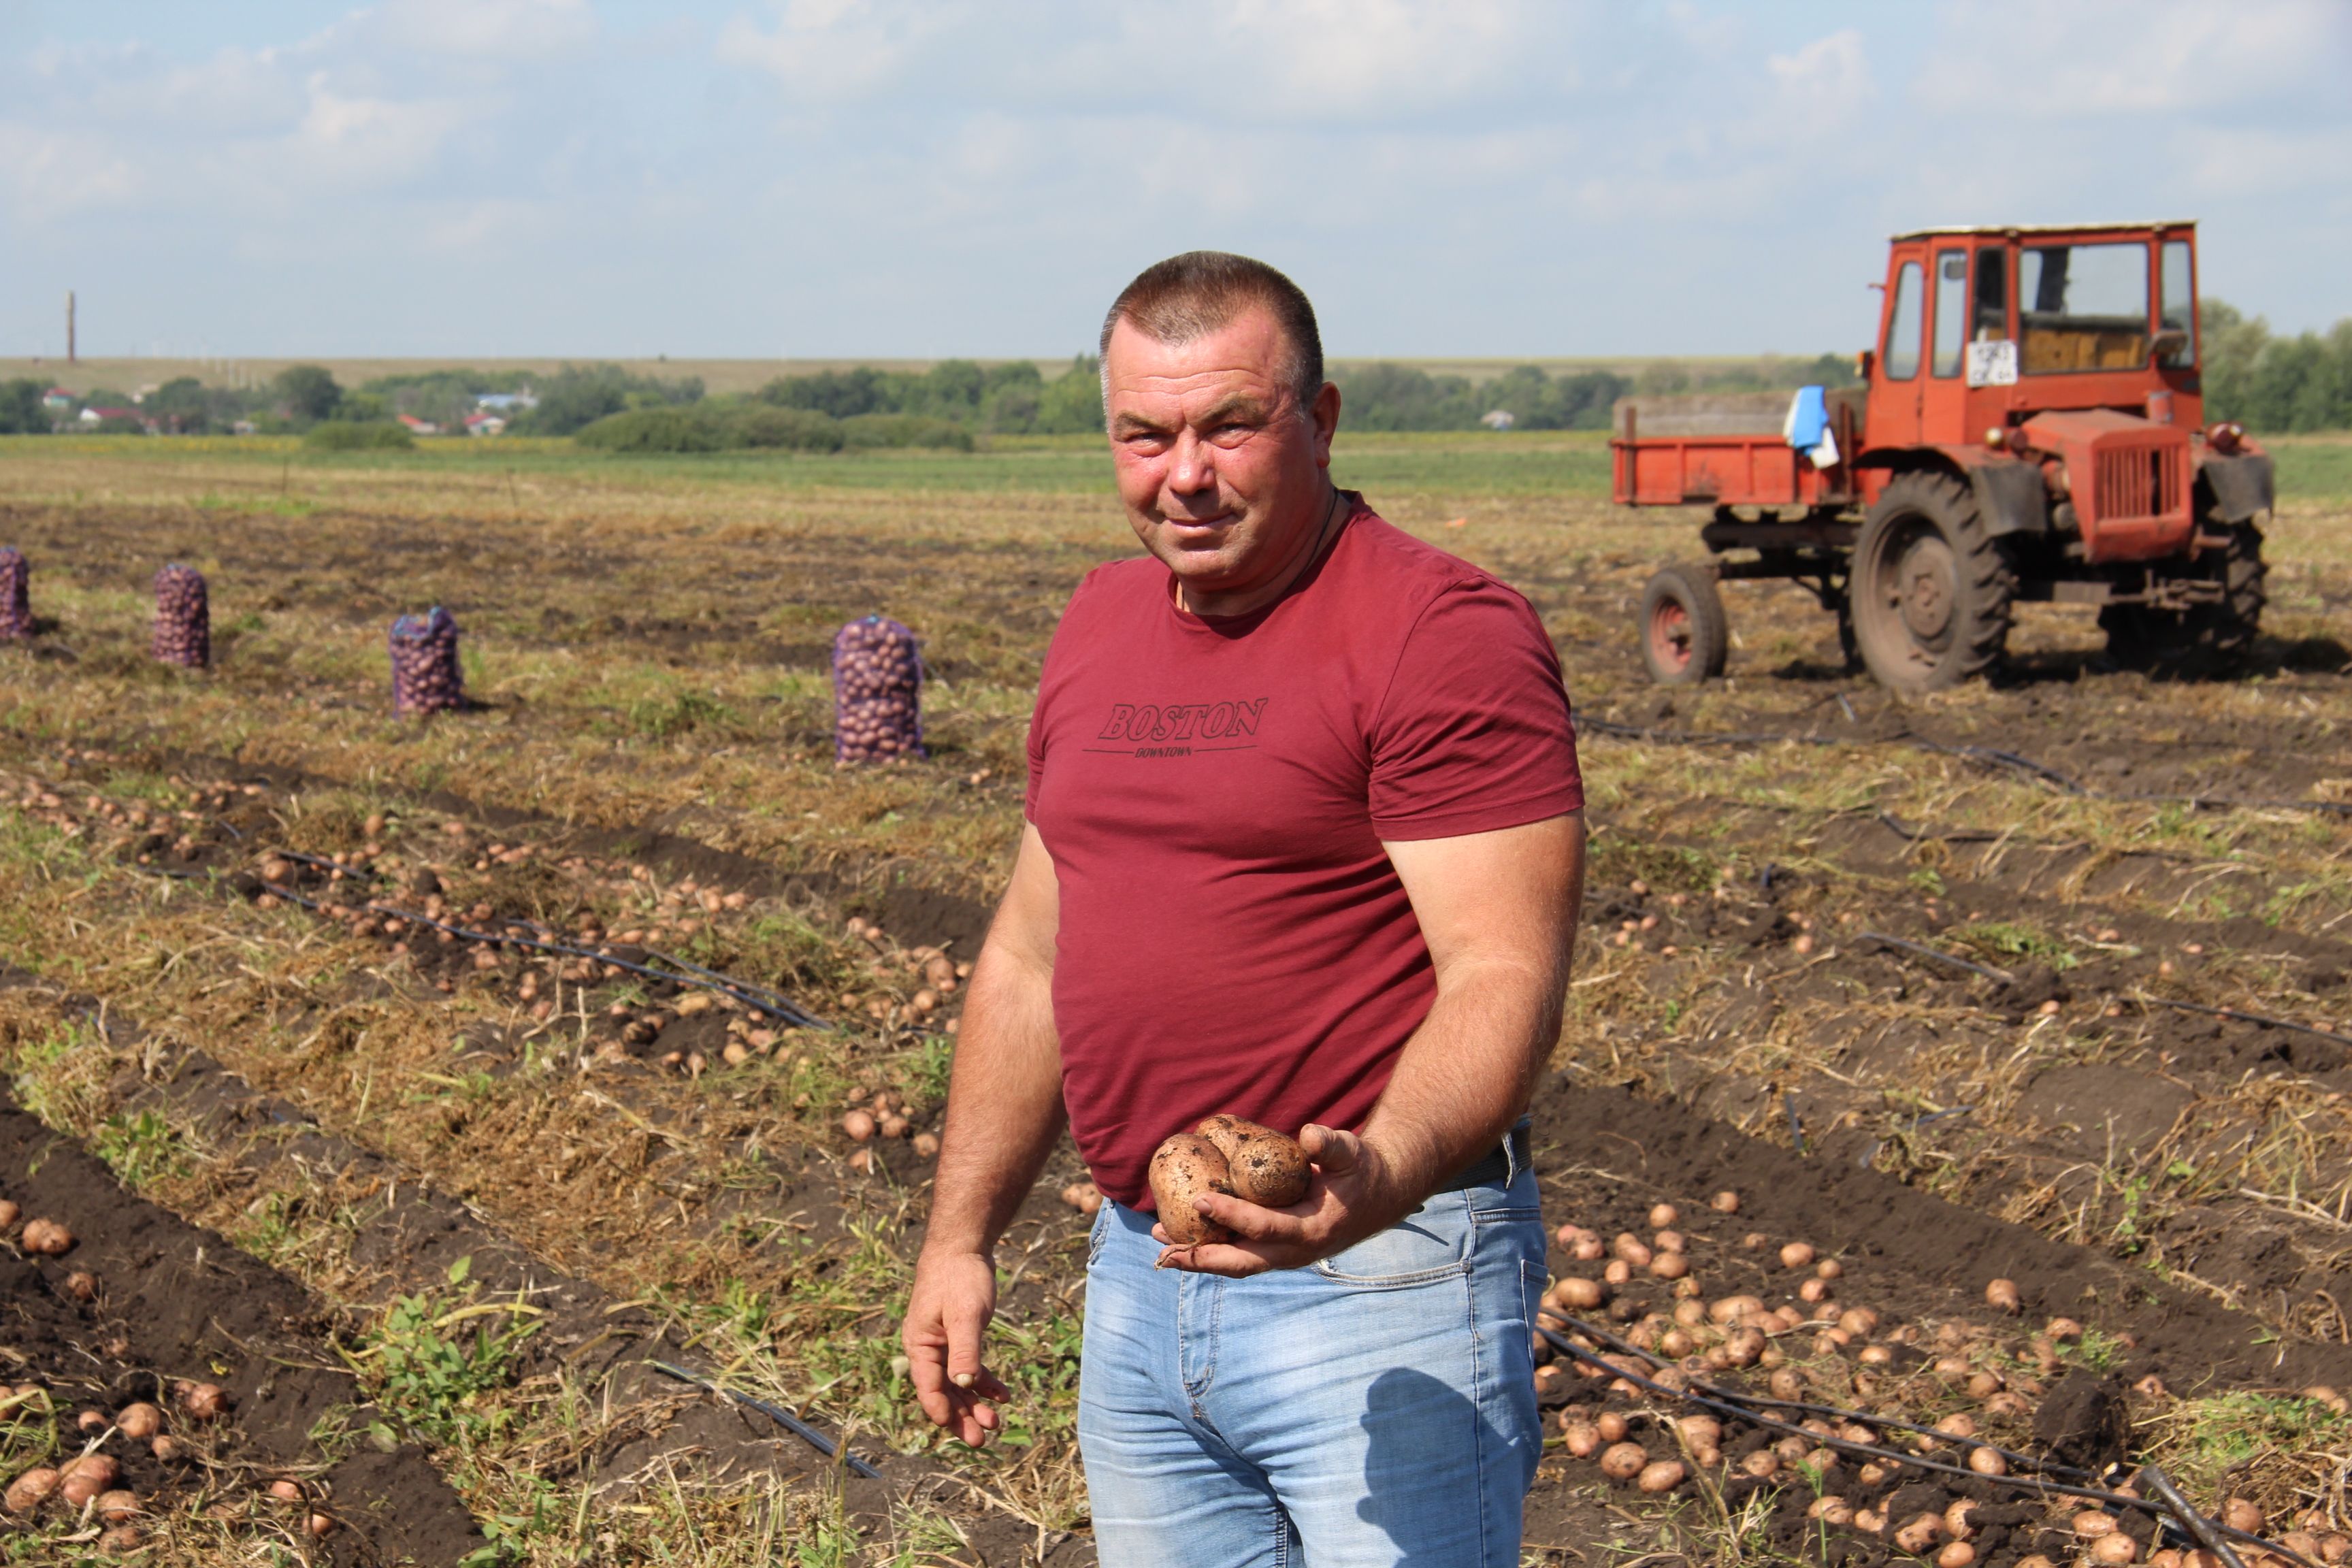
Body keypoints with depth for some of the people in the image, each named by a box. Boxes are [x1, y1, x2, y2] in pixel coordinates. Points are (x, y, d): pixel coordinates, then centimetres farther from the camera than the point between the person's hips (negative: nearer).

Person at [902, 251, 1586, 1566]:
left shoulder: (1444, 631, -12)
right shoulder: (1101, 627, 12)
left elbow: (1504, 977, -19)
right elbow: (1032, 954, 18)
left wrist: (1375, 1179, -36)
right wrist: (962, 1235, 15)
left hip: (1379, 1277, -7)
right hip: (1137, 1271, 7)